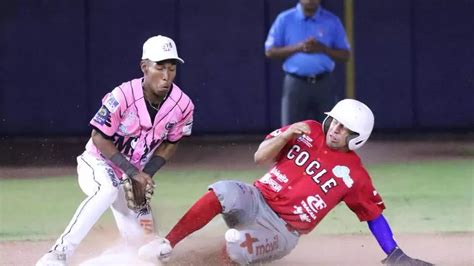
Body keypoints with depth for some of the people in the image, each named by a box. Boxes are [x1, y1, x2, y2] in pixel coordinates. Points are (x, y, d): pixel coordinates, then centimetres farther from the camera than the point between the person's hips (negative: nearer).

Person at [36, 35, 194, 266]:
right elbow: (99, 138, -20)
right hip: (98, 163, -5)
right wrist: (133, 173, -26)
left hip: (136, 172, 5)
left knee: (139, 238, 0)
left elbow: (170, 144, 0)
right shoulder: (122, 97, -30)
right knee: (107, 190, -38)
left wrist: (145, 176, -13)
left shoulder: (183, 106, -17)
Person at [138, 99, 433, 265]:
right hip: (256, 201, 2)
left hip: (284, 230, -2)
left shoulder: (353, 173, -1)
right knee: (225, 192, -35)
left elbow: (374, 213, 7)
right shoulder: (308, 132, 5)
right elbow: (261, 157, 4)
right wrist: (286, 135, -14)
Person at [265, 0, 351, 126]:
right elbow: (270, 51, 2)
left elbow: (345, 55, 6)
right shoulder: (284, 19, 4)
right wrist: (297, 47, -12)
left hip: (323, 85, 1)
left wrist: (323, 49, -12)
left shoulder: (332, 22, 6)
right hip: (295, 84, -1)